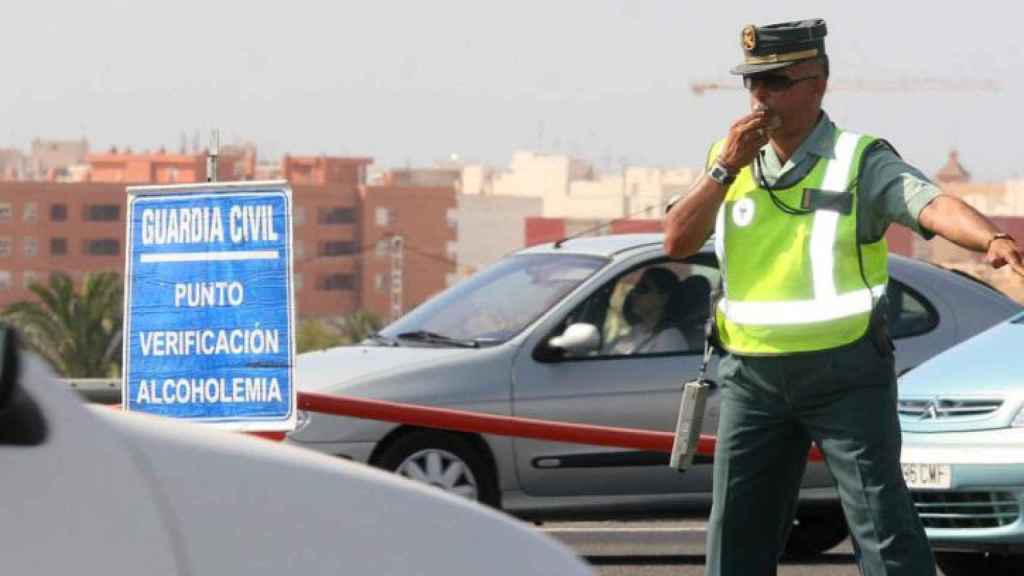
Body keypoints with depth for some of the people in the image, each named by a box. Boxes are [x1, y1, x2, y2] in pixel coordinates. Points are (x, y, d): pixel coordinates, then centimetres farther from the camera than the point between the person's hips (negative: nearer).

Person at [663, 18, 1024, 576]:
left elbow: (934, 206, -24)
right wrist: (725, 169, -12)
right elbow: (677, 241, 0)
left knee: (882, 525, -8)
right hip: (752, 378, 5)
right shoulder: (728, 160, 8)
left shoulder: (861, 162, -8)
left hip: (845, 376, -5)